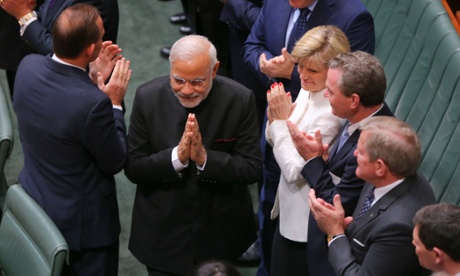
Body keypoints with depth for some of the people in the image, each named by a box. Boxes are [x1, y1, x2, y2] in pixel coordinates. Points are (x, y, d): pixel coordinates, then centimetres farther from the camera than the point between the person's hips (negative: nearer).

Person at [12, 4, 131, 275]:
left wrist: (92, 80, 0)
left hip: (34, 203, 7)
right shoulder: (93, 103, -35)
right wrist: (114, 104, -11)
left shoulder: (28, 67, -15)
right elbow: (116, 162, -18)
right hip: (81, 224, -7)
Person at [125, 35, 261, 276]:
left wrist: (204, 158, -28)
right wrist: (177, 156, -28)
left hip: (221, 235, 0)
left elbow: (251, 169, -13)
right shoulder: (148, 97, -12)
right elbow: (133, 168, -11)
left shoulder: (239, 100, -14)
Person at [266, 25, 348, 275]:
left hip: (306, 224, -9)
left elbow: (295, 170, -26)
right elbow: (276, 142, 8)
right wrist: (277, 117, -13)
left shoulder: (330, 113, -29)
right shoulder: (308, 91, -2)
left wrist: (281, 120, -21)